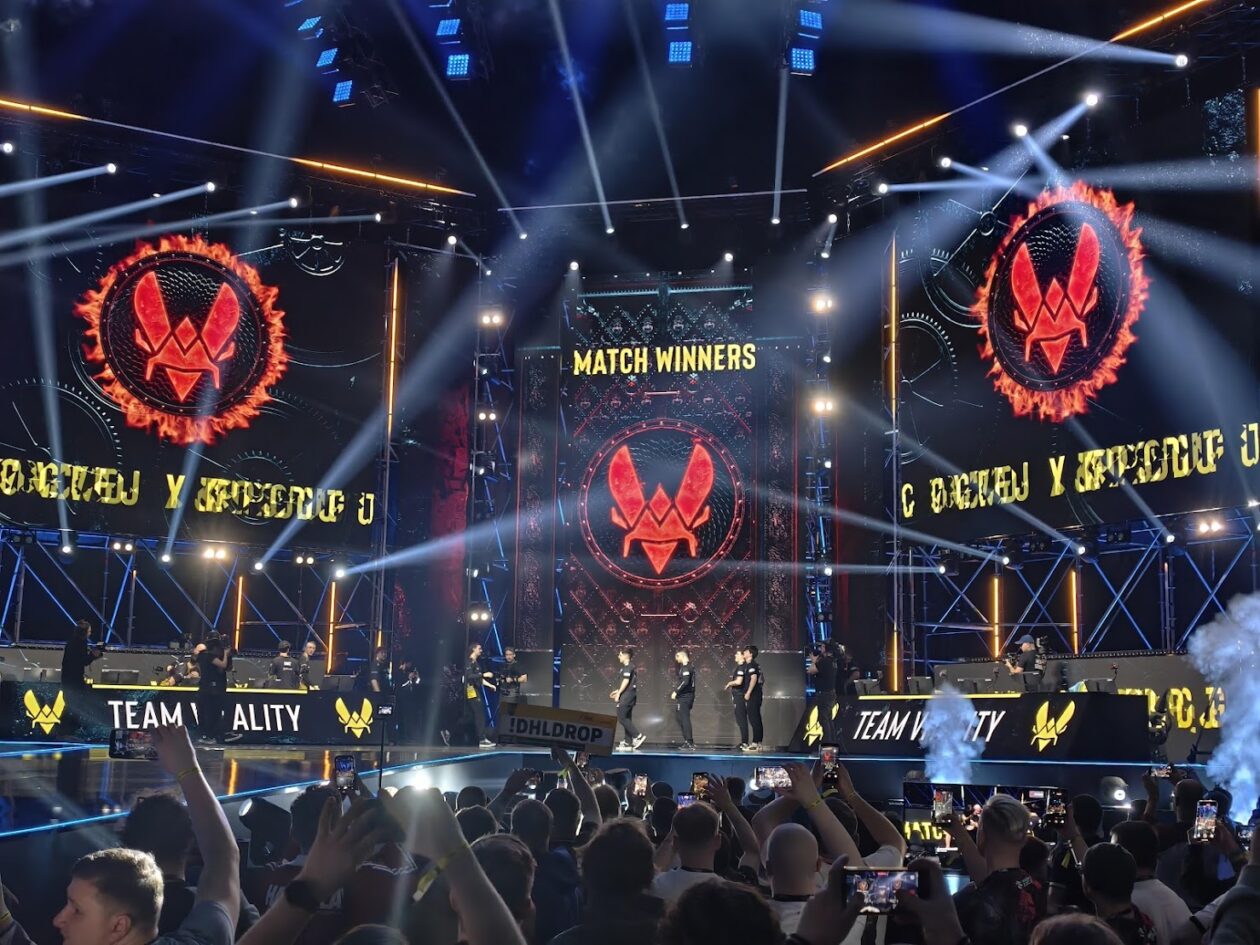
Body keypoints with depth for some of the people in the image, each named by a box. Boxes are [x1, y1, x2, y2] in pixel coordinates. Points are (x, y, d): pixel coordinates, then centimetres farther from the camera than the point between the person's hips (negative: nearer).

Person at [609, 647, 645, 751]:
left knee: (621, 717, -10)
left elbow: (626, 681, -19)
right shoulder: (630, 666, 19)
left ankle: (638, 736, -13)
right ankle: (628, 743, 8)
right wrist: (618, 691, 25)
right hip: (630, 695, 10)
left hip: (627, 695, -10)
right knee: (627, 718, 9)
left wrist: (618, 693, -16)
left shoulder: (627, 666, -11)